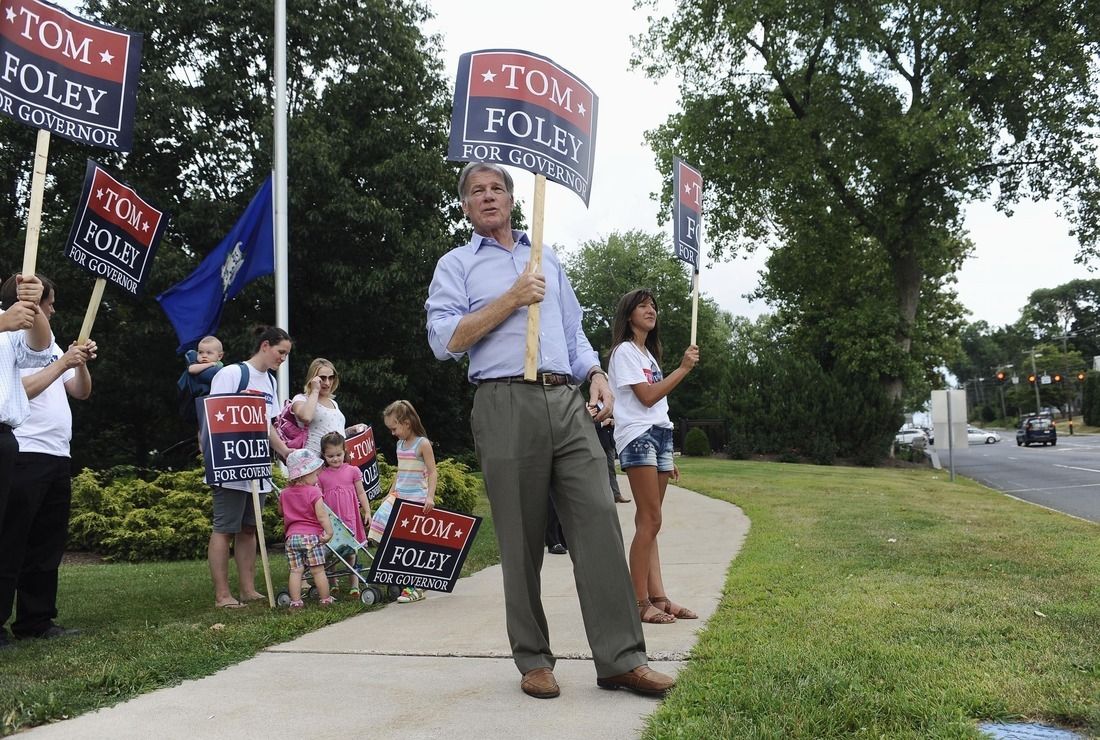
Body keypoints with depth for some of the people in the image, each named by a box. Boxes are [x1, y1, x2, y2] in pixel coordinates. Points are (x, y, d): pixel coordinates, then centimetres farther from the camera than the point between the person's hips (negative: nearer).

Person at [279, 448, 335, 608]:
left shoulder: (285, 493, 9)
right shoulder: (313, 492, -10)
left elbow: (281, 511, 26)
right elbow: (321, 515, -16)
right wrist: (329, 531, -15)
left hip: (292, 536, 4)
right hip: (312, 535, -4)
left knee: (295, 570, 4)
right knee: (318, 570, 2)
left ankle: (295, 601, 2)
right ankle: (325, 599, 10)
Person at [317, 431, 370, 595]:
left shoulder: (352, 471, 1)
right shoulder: (321, 475, 2)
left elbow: (361, 493, 6)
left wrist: (367, 512, 0)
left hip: (349, 517, -1)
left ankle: (354, 582, 9)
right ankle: (332, 582, 19)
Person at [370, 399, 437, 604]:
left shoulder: (422, 444, -10)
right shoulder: (400, 444, 13)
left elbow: (432, 473, -12)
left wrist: (430, 496, -22)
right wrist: (391, 493, 21)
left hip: (416, 500, -8)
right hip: (399, 498, 8)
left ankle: (415, 587, -1)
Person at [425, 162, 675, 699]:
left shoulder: (547, 261, 25)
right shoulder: (456, 265, 11)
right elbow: (445, 341, -3)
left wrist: (595, 374, 5)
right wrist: (511, 299, -6)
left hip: (567, 402, 4)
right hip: (506, 406, -3)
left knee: (598, 521, -6)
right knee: (521, 540, 0)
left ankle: (620, 659, -3)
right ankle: (533, 661, 12)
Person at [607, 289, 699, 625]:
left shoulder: (649, 353, 24)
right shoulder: (624, 351, -3)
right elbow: (646, 397, -13)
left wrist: (667, 456, 18)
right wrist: (683, 368, -12)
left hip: (660, 436, 8)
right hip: (637, 438, -8)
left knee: (648, 523, 5)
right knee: (651, 521, -12)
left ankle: (658, 597, 2)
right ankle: (641, 603, -8)